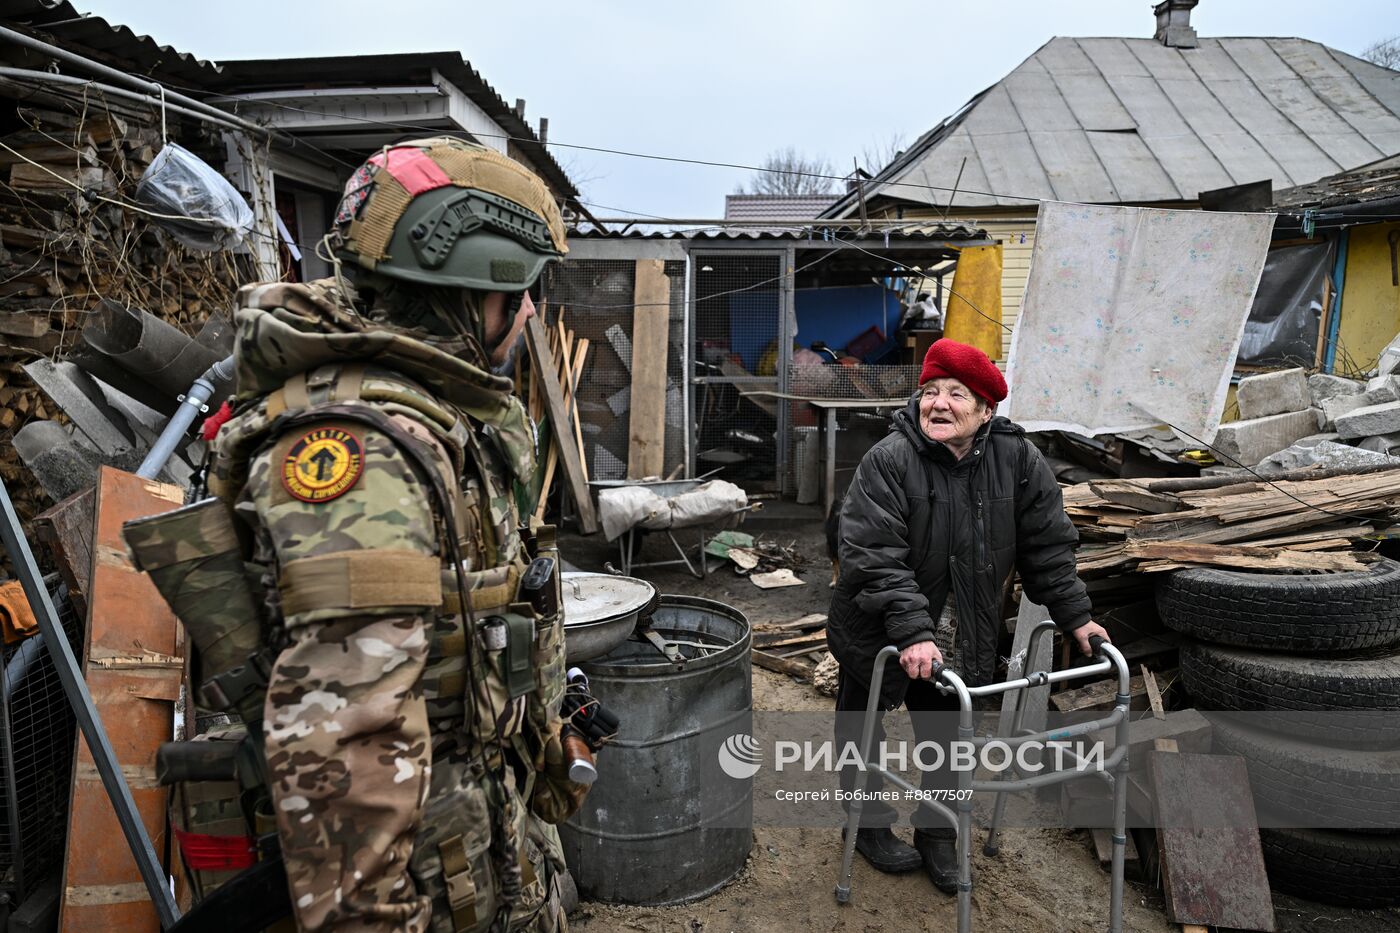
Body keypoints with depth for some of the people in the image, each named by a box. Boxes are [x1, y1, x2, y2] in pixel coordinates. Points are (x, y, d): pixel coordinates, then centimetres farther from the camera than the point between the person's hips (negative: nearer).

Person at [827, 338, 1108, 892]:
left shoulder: (1017, 460, -8)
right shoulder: (887, 461, -22)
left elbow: (1047, 545, 1)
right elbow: (875, 558, -28)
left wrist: (1073, 615, -1)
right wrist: (912, 632, -34)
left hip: (961, 638, 3)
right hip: (877, 633, -3)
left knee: (946, 739, 17)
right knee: (862, 731, 16)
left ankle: (937, 836, 41)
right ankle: (870, 826, 41)